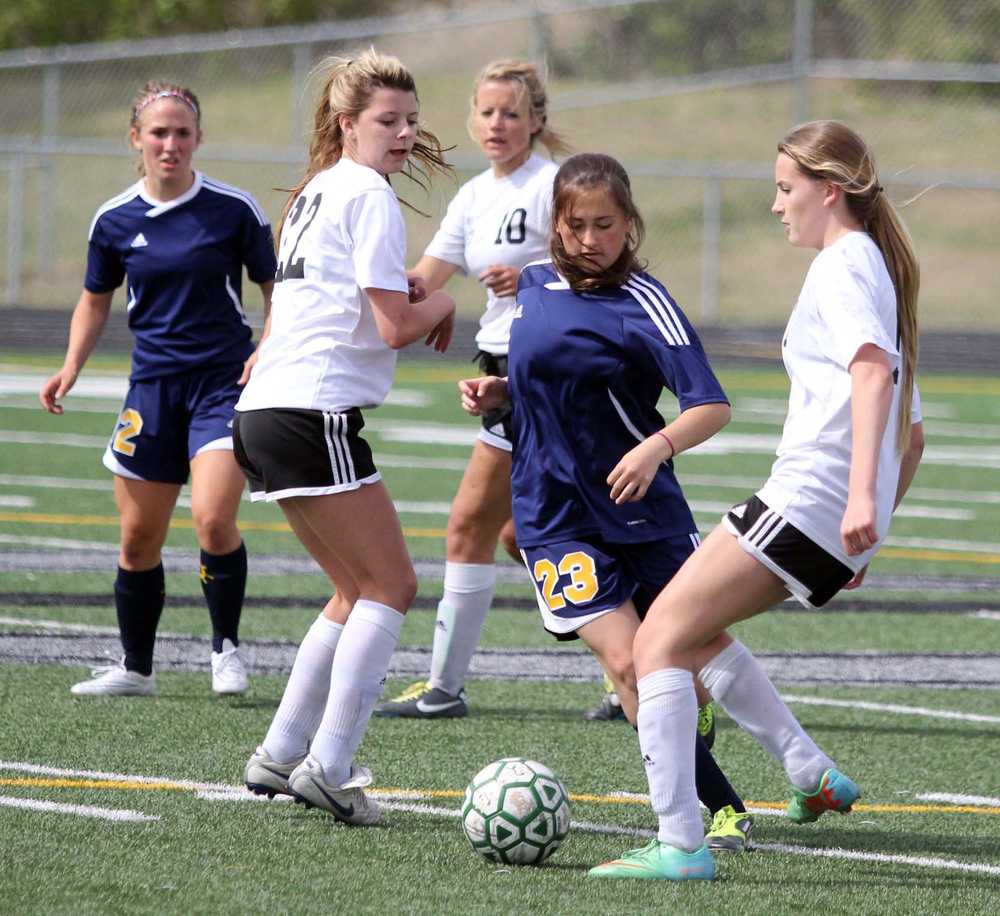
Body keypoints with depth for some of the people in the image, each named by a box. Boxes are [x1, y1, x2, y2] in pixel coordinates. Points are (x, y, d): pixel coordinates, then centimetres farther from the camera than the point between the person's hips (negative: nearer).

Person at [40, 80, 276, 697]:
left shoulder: (235, 209, -6)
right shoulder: (115, 221, 3)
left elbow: (277, 288, 5)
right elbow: (96, 300, 17)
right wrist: (72, 368, 5)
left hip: (225, 381, -3)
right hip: (153, 386, 4)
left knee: (214, 519, -21)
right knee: (139, 536, 7)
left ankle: (227, 647, 1)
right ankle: (136, 668, 23)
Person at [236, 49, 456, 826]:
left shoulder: (315, 193, 21)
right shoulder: (370, 195, -8)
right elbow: (395, 327, -13)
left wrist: (402, 295, 15)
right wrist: (440, 306, 7)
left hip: (266, 412, 10)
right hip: (315, 413, -10)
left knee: (362, 591, 17)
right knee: (391, 587, -5)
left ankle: (281, 754, 16)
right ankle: (328, 767, -12)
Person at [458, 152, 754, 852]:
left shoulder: (641, 303, -12)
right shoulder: (534, 286, 6)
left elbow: (712, 405, -19)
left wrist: (658, 446, -36)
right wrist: (496, 393, 5)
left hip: (644, 510, -2)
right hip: (556, 516, 3)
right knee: (626, 661, -15)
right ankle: (723, 808, -9)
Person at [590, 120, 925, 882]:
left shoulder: (841, 264, -6)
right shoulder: (880, 268, 23)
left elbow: (873, 367, -25)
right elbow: (911, 433, 27)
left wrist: (860, 493, -35)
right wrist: (872, 521, 30)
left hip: (809, 497, -10)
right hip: (843, 528, 10)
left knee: (660, 640, -9)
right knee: (692, 629, 25)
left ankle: (680, 843, -16)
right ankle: (812, 774, 17)